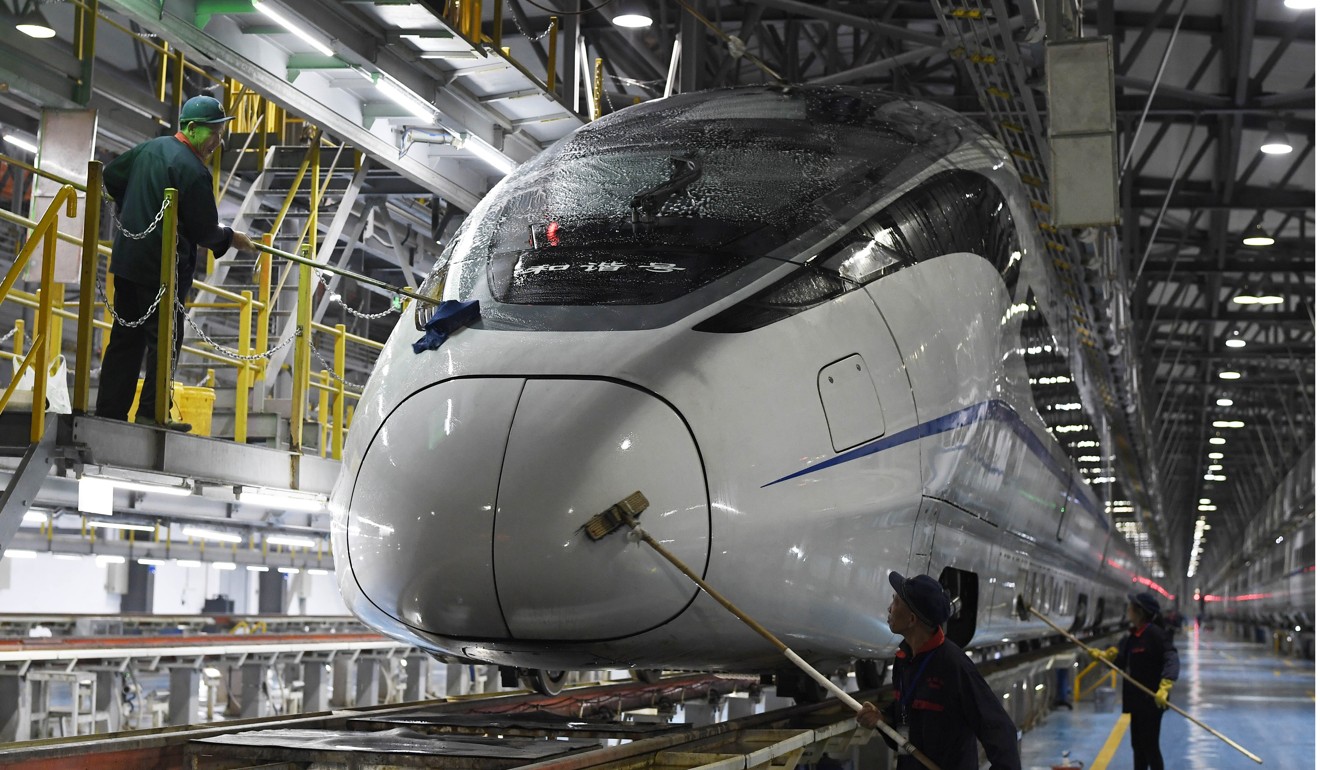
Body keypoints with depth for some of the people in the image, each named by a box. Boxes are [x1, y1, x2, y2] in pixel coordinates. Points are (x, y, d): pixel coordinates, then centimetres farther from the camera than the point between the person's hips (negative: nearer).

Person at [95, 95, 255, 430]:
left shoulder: (149, 147, 8)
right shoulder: (194, 170, -17)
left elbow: (110, 176, 22)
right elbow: (204, 232, -14)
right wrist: (231, 238, 6)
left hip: (127, 260, 8)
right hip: (162, 270, -8)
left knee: (125, 340, 13)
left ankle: (109, 412, 16)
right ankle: (151, 415, 7)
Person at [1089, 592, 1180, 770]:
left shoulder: (1155, 634, -18)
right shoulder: (1133, 636, 9)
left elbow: (1171, 660, -27)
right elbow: (1118, 657, 16)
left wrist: (1164, 688, -38)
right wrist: (1100, 655, 0)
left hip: (1152, 700, -9)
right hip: (1136, 700, 9)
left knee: (1150, 746, -3)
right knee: (1138, 745, 17)